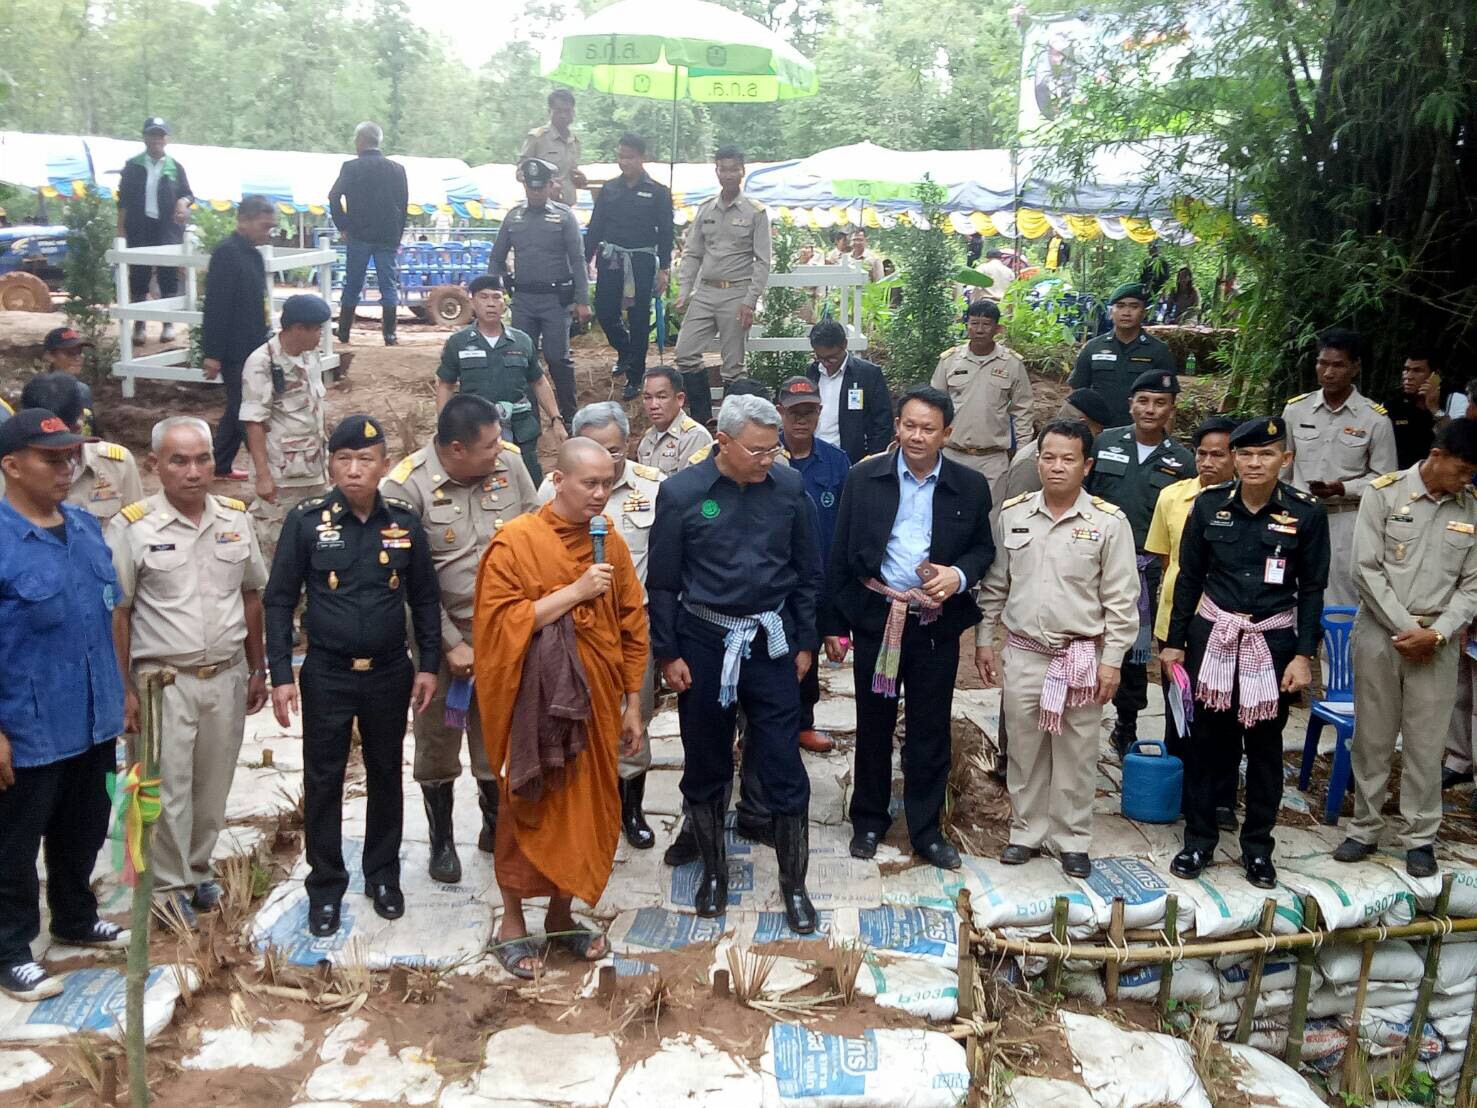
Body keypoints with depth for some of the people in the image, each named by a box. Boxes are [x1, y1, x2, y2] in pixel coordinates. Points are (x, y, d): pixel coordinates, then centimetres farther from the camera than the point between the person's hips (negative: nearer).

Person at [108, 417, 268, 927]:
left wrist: (257, 669, 10)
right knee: (168, 790, 4)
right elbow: (116, 614, -7)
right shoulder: (131, 526, -10)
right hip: (165, 680, -4)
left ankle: (197, 869, 33)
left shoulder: (236, 518, 2)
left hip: (227, 675, 4)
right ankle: (170, 886, 21)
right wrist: (123, 690, -9)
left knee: (214, 787, 14)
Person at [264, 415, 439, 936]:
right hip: (326, 676, -1)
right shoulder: (306, 521, -8)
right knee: (323, 781, 7)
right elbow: (280, 600, -4)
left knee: (386, 775, 15)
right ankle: (325, 885, 23)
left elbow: (425, 598, 5)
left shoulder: (404, 521, -3)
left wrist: (428, 665, 1)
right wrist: (281, 675, -8)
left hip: (389, 675, 2)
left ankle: (383, 875, 32)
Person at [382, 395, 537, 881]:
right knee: (438, 739, 13)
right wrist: (451, 643, -13)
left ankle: (495, 826, 37)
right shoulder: (406, 486, -16)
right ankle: (441, 839, 32)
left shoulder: (509, 462, -7)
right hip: (440, 631, -2)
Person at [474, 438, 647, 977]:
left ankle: (561, 915, 29)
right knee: (528, 811, 7)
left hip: (595, 702, 4)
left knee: (586, 810, 11)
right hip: (535, 704, -4)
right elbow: (501, 622, -17)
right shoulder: (516, 540, -10)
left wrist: (632, 704, 7)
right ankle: (512, 923, 23)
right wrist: (575, 591, -21)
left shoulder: (610, 542, 4)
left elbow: (632, 627, 8)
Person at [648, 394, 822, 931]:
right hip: (704, 643, 0)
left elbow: (807, 572, 5)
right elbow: (662, 581, -2)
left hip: (772, 642, 1)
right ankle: (713, 871, 31)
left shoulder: (789, 487, -4)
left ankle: (794, 883, 17)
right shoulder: (681, 492, -9)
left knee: (784, 768, 3)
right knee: (706, 766, 12)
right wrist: (667, 653, -3)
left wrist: (805, 642, 5)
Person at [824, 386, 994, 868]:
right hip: (874, 617, 0)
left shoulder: (970, 486, -1)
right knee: (873, 724, 12)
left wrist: (960, 575, -13)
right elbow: (840, 555, 0)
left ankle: (926, 828, 23)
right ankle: (869, 820, 28)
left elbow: (983, 548, 9)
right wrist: (834, 624, 0)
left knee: (931, 729, 9)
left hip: (937, 623, 0)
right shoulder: (864, 478, -3)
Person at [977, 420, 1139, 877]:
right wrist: (984, 640, 8)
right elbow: (994, 586, 10)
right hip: (1023, 654, 2)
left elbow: (1121, 599, -4)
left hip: (1082, 657, -2)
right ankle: (1027, 832, 26)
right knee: (1025, 750, 11)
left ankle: (1073, 840, 21)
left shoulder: (1109, 522, -7)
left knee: (1076, 754, 7)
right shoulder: (1013, 514, 2)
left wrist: (1112, 660, -7)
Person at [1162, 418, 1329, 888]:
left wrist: (1304, 656, -7)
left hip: (1273, 642, -1)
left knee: (1265, 745, 10)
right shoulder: (1209, 505, -2)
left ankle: (1257, 846, 23)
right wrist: (1175, 641, 5)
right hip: (1213, 637, 1)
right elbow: (1189, 577, 5)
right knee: (1207, 741, 7)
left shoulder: (1306, 513, -5)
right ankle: (1199, 839, 21)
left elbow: (1311, 589, -1)